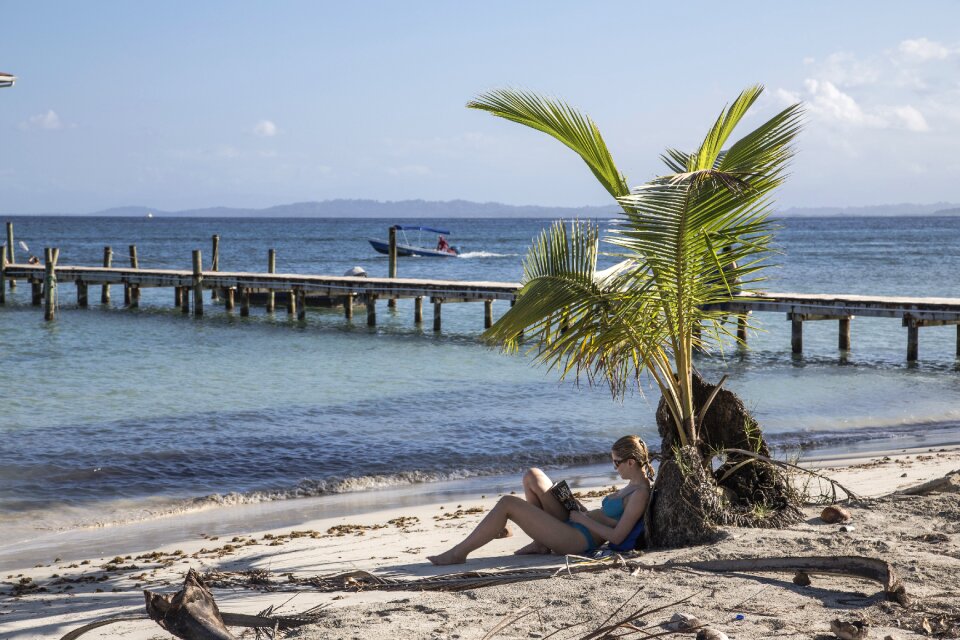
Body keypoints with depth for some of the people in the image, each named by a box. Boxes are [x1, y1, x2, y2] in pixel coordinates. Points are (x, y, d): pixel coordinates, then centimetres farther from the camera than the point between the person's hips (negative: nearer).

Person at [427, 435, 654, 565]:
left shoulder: (640, 494, -16)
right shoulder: (634, 485, 13)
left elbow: (617, 537, -21)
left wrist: (584, 519, -12)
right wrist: (581, 514, 12)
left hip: (580, 539, -11)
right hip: (572, 525, 11)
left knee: (506, 503, -15)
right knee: (532, 476, 12)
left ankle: (458, 553, -8)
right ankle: (541, 542, 8)